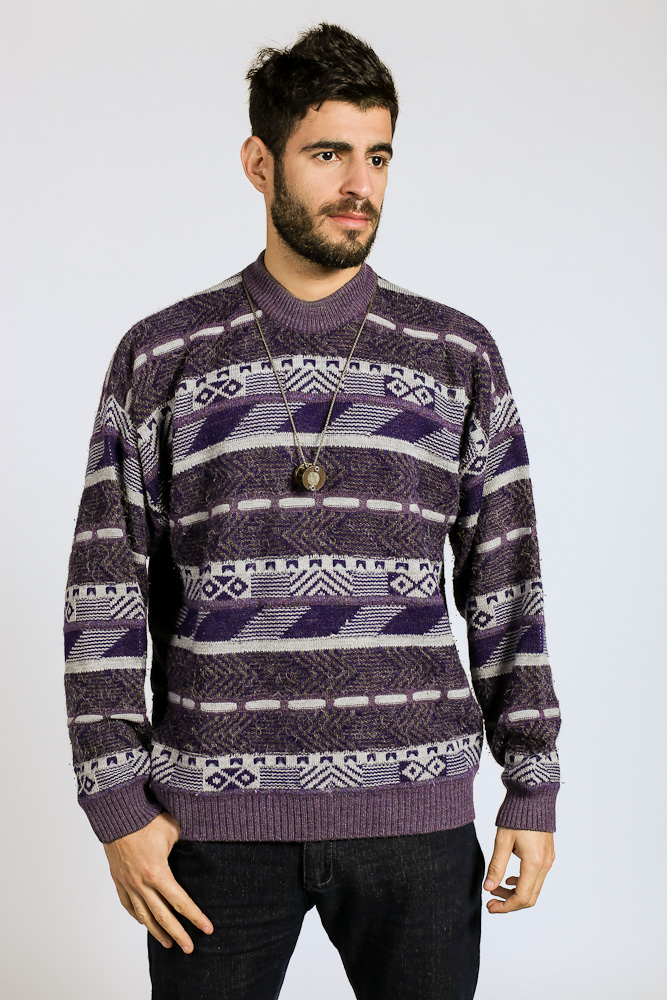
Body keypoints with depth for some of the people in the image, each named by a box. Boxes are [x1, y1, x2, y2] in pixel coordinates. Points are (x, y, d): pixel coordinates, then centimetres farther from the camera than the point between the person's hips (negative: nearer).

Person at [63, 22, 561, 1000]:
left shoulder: (458, 356, 5)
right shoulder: (161, 357, 2)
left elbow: (506, 587, 7)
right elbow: (106, 597, 1)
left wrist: (535, 788, 3)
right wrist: (118, 806, -5)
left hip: (413, 812, 1)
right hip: (216, 818, 0)